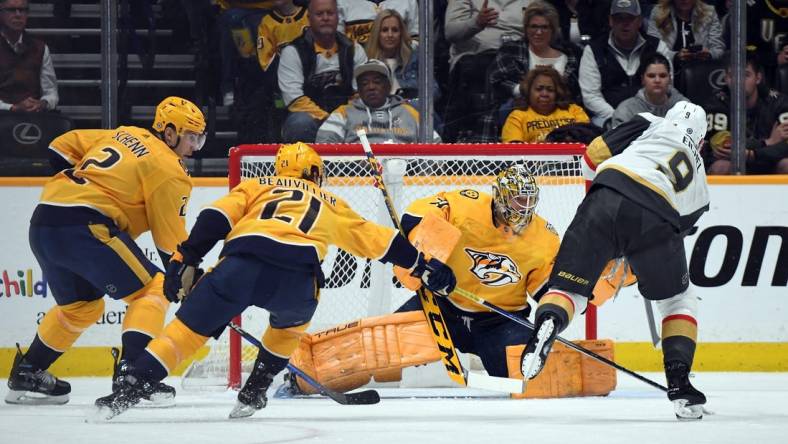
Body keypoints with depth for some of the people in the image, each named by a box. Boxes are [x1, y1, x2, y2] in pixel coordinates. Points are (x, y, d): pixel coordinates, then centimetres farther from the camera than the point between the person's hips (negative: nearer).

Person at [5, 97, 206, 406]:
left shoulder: (124, 136, 23)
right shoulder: (168, 169, -1)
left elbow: (64, 145, 29)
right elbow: (171, 239, 0)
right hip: (85, 227, -9)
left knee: (81, 305, 26)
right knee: (152, 289, -2)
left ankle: (27, 374, 28)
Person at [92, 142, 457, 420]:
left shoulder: (257, 186, 32)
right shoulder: (332, 206, 35)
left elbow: (215, 218, 15)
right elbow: (377, 239, 38)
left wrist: (185, 259, 12)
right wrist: (424, 267, 46)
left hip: (241, 265, -1)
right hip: (297, 278, 1)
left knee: (188, 328, 5)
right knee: (291, 322, 34)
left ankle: (126, 391, -10)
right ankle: (253, 395, 25)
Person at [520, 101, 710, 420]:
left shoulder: (653, 124, 29)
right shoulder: (699, 184, 36)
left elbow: (595, 153, 19)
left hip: (607, 201, -1)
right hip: (656, 219, 1)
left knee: (569, 286, 4)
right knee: (679, 301, 25)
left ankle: (546, 325, -31)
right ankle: (680, 385, 12)